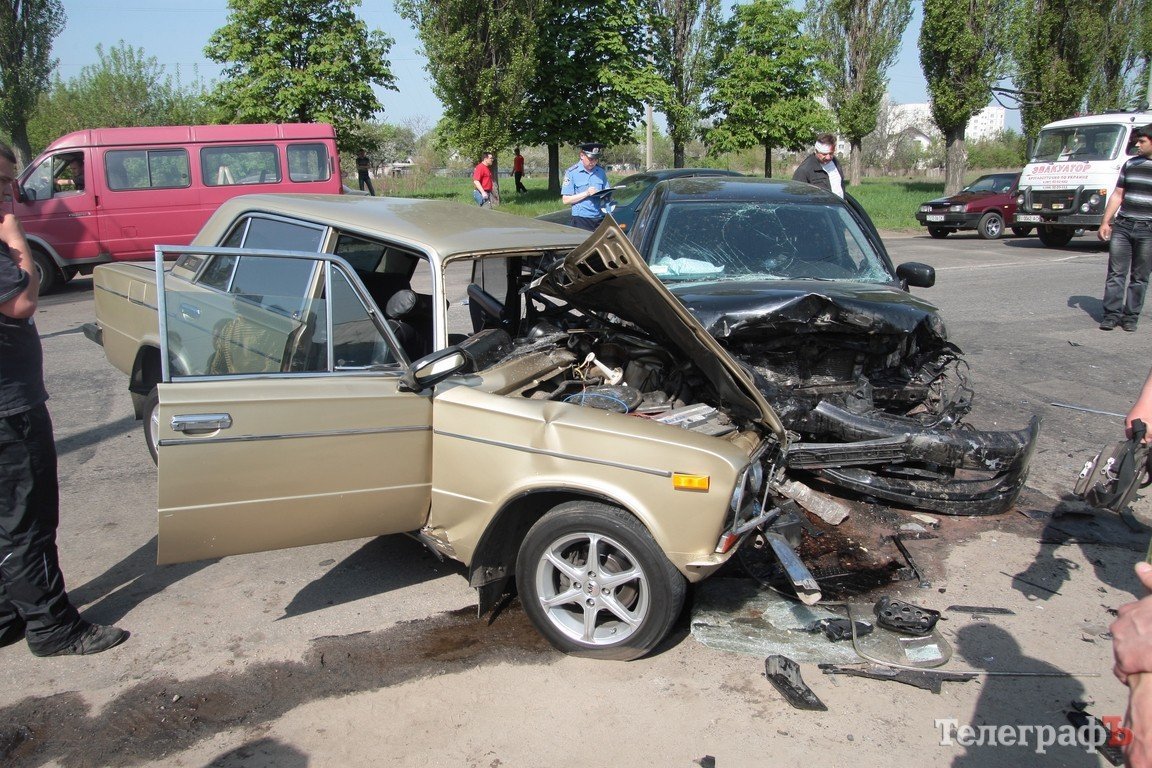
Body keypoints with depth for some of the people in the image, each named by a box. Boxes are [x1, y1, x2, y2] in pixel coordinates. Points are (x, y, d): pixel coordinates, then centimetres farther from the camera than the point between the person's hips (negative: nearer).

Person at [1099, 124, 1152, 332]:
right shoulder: (1130, 164, 12)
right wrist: (1105, 222, 8)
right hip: (1122, 225, 3)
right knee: (1116, 273, -1)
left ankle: (1131, 316, 10)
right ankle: (1111, 314, 3)